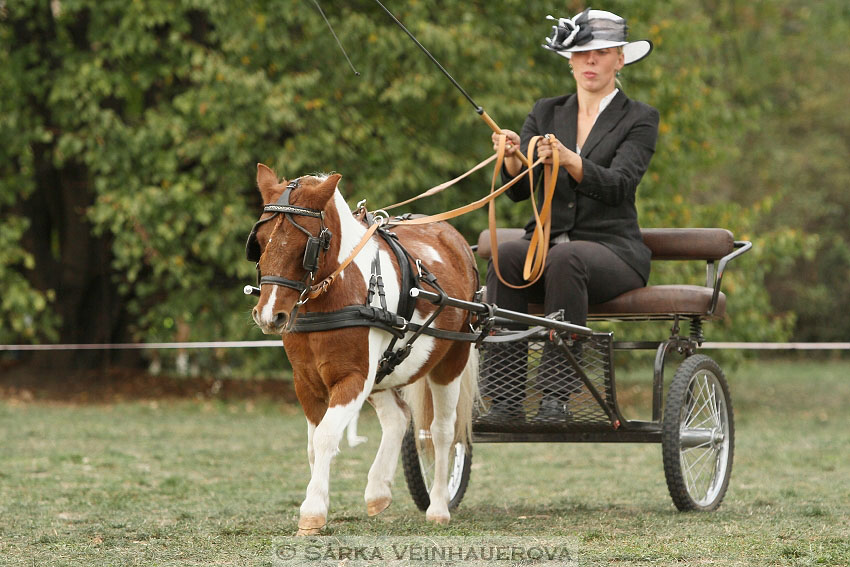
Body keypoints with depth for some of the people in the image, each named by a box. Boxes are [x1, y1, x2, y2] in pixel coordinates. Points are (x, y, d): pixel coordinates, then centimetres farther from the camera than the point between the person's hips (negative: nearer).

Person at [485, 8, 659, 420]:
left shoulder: (639, 119, 3)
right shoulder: (546, 114, 14)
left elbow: (618, 185, -15)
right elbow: (519, 189, 2)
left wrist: (569, 160, -33)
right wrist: (512, 158, -21)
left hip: (612, 250, -3)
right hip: (545, 243, 3)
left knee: (565, 258, -36)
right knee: (505, 255, -30)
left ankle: (555, 395, -38)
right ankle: (504, 396, -35)